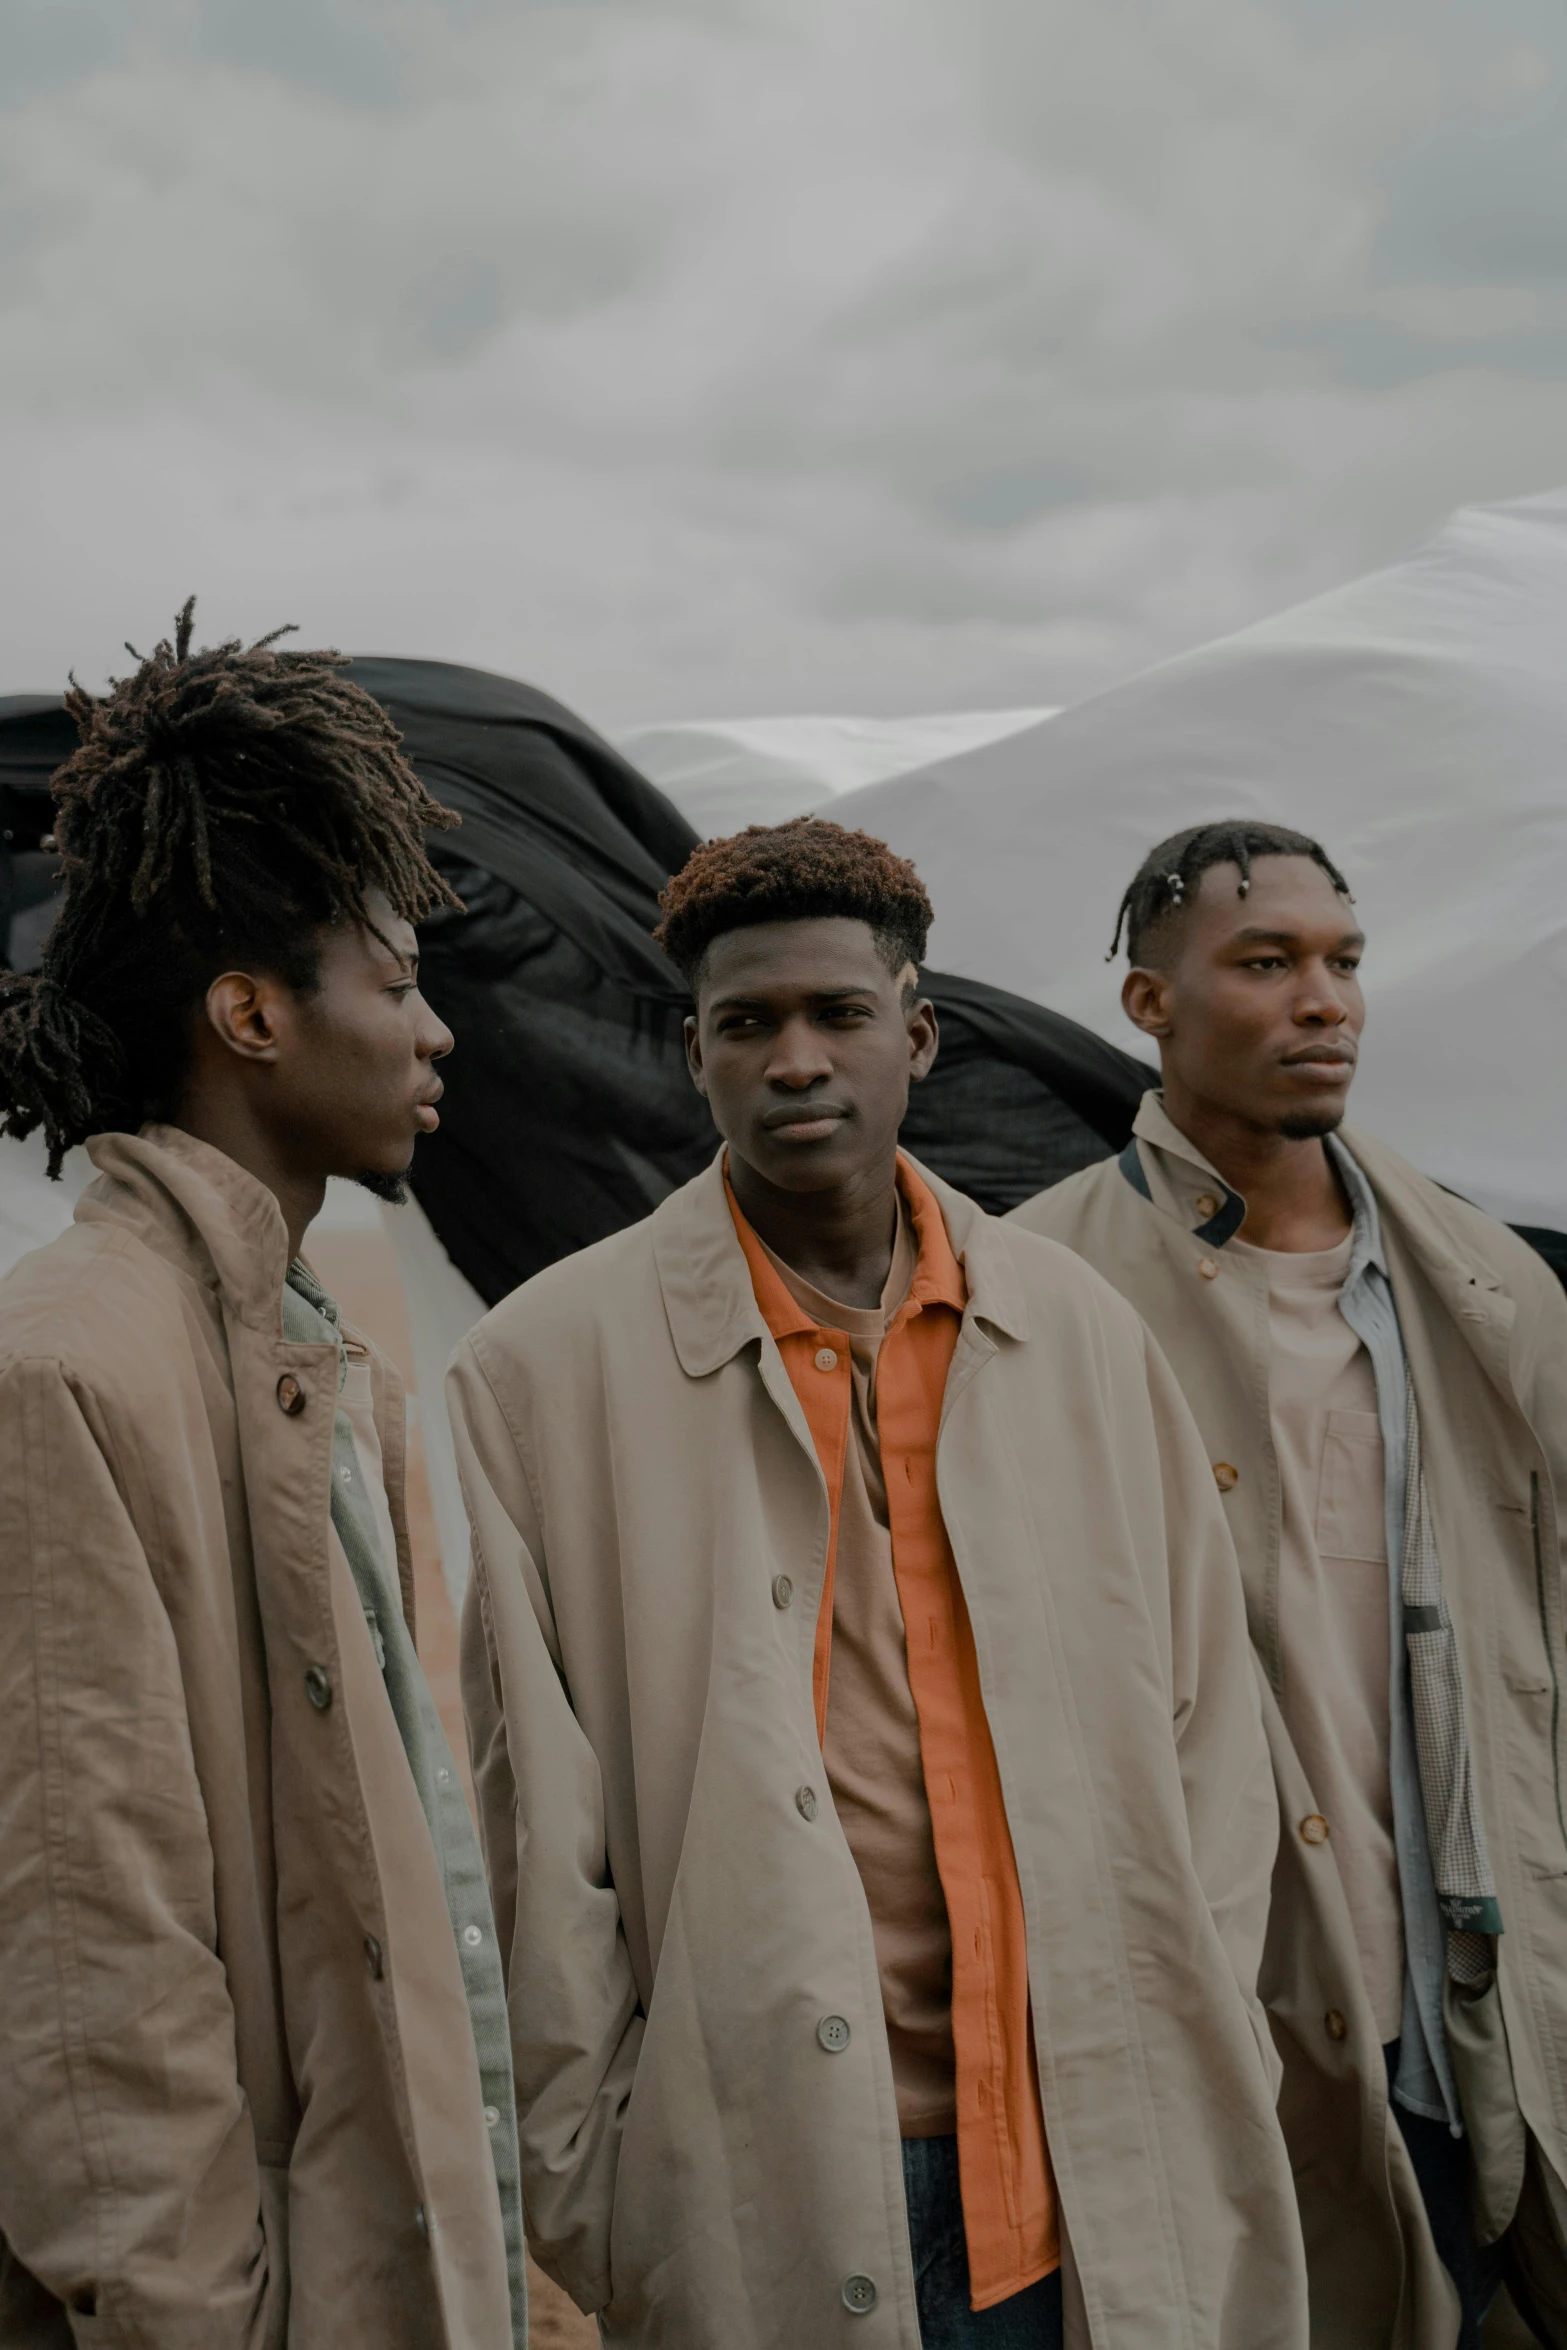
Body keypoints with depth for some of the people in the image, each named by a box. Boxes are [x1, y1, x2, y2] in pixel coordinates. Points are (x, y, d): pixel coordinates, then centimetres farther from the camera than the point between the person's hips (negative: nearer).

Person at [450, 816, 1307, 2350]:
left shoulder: (1084, 1335, 5)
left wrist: (1198, 2083, 4)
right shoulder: (541, 1372, -5)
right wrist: (587, 2194, -4)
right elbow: (528, 1820, -5)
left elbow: (1204, 1734, 8)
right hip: (756, 2188, -3)